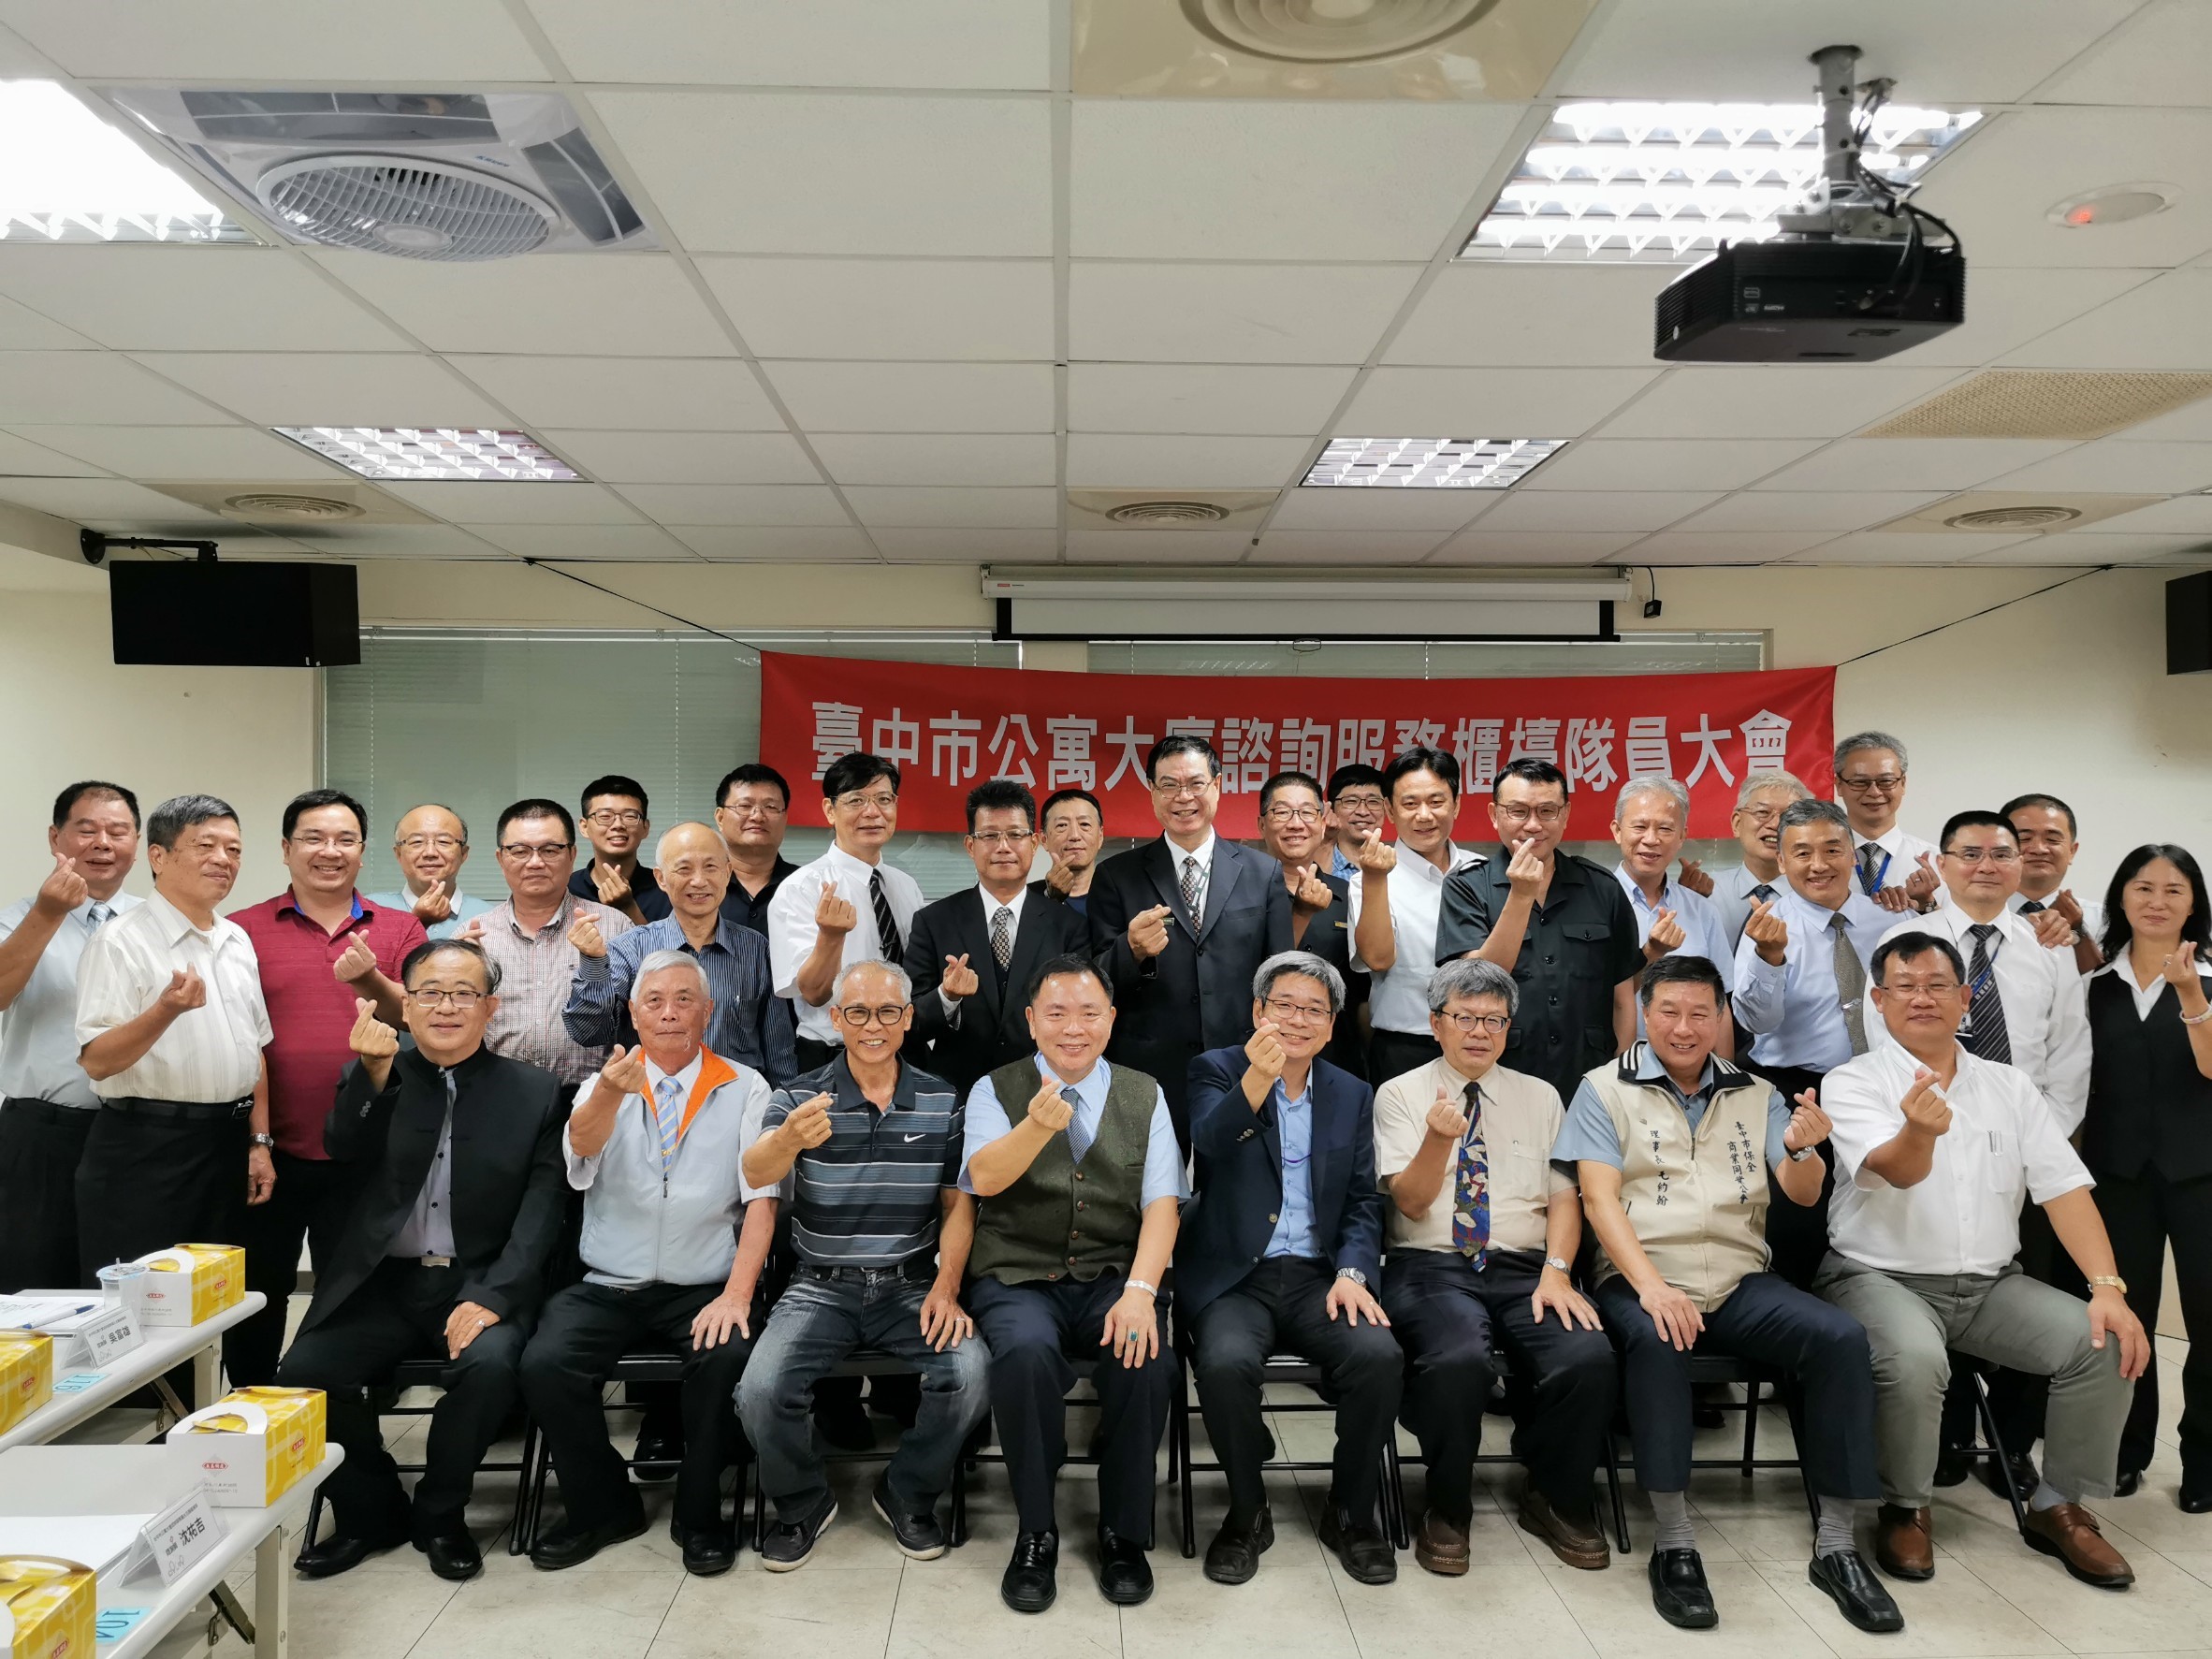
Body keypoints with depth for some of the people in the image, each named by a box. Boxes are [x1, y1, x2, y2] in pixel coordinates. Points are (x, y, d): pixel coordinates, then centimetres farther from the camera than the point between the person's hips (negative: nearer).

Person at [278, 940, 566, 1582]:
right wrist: (373, 1073, -24)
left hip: (480, 1285, -2)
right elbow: (345, 1151, -7)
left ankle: (439, 1515, -1)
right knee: (304, 1372, -21)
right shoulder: (374, 1079, 11)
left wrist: (492, 1296, -16)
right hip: (381, 1284, 3)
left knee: (488, 1364, -30)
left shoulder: (533, 1091, 4)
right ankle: (371, 1510, 6)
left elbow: (541, 1211, -3)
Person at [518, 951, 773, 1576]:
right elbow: (580, 1147, -17)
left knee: (729, 1356, -30)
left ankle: (700, 1516, -4)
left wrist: (736, 1295, -17)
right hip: (607, 1286, 2)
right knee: (543, 1364, -22)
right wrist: (609, 1094, -40)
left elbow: (761, 1200, -4)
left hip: (704, 1288, -2)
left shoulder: (744, 1089, 3)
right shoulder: (603, 1086, 6)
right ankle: (603, 1507, 3)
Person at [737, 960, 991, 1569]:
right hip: (821, 1287, -1)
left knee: (971, 1372, -24)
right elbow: (754, 1174, -22)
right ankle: (803, 1502, 10)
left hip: (911, 1286, 1)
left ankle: (907, 1496, 6)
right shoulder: (800, 1098, -3)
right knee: (761, 1389, -24)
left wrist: (946, 1288, -11)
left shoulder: (941, 1102, 4)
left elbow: (958, 1204, 6)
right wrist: (789, 1138, -46)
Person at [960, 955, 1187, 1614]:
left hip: (1114, 1279, 1)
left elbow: (1162, 1204, 1)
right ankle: (1034, 1534, -11)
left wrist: (1139, 1291, -16)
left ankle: (1123, 1533, -5)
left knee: (1146, 1358, -29)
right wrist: (1039, 1126, -34)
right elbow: (984, 1177, -14)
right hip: (1017, 1281, -1)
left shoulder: (1145, 1096, 9)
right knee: (1026, 1352, -33)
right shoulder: (996, 1090, 5)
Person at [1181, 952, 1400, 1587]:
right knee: (1227, 1362, -32)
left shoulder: (1353, 1095, 14)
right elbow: (1210, 1141, -19)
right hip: (1233, 1275, -2)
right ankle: (1247, 1512, -3)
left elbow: (1363, 1201, 11)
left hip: (1317, 1276, 3)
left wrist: (1352, 1273, -8)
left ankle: (1352, 1513, 1)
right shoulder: (1217, 1070, 2)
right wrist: (1257, 1078, -38)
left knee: (1380, 1355, -26)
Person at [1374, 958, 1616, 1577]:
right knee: (1457, 1359, -35)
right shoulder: (1400, 1095, 6)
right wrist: (1438, 1139, -24)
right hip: (1431, 1267, -3)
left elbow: (1563, 1196, 10)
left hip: (1523, 1269, 3)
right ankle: (1447, 1511, -7)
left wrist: (1556, 1271, -8)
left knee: (1590, 1359, -27)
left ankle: (1556, 1501, 2)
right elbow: (1411, 1202, -4)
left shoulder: (1540, 1097, 17)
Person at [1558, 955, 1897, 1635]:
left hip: (1740, 1281, 4)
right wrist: (1651, 1286, -22)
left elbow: (1803, 1195, 8)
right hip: (1640, 1279, -3)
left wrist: (1799, 1150, -18)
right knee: (1655, 1341, -36)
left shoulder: (1756, 1095, 16)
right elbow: (1599, 1198, -6)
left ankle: (1835, 1545, -13)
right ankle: (1674, 1545, -25)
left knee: (1841, 1337, -22)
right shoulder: (1606, 1089, 5)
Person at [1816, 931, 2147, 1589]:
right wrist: (1918, 1133, -48)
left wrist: (2109, 1286, -11)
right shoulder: (1852, 1083, -6)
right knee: (1913, 1357, -34)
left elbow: (2064, 1187, 3)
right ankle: (1905, 1509, -6)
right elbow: (1896, 1170, -23)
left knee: (2105, 1345, -17)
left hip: (1991, 1286, 5)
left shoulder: (2011, 1086, 9)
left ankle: (2059, 1508, 5)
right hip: (1883, 1279, -5)